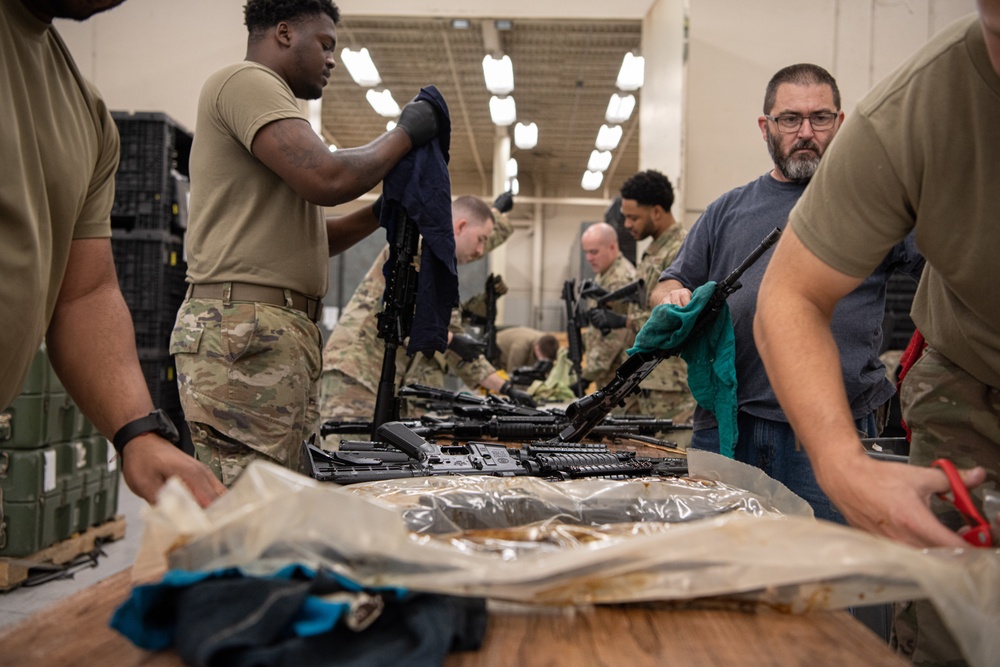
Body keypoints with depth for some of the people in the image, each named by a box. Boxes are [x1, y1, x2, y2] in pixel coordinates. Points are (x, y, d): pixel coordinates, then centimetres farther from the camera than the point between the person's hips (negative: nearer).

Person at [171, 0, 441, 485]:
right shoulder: (245, 80, -2)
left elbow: (303, 241, 29)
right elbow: (326, 180, -18)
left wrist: (385, 210, 19)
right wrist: (404, 134, -1)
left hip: (279, 334, 10)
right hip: (245, 329, -10)